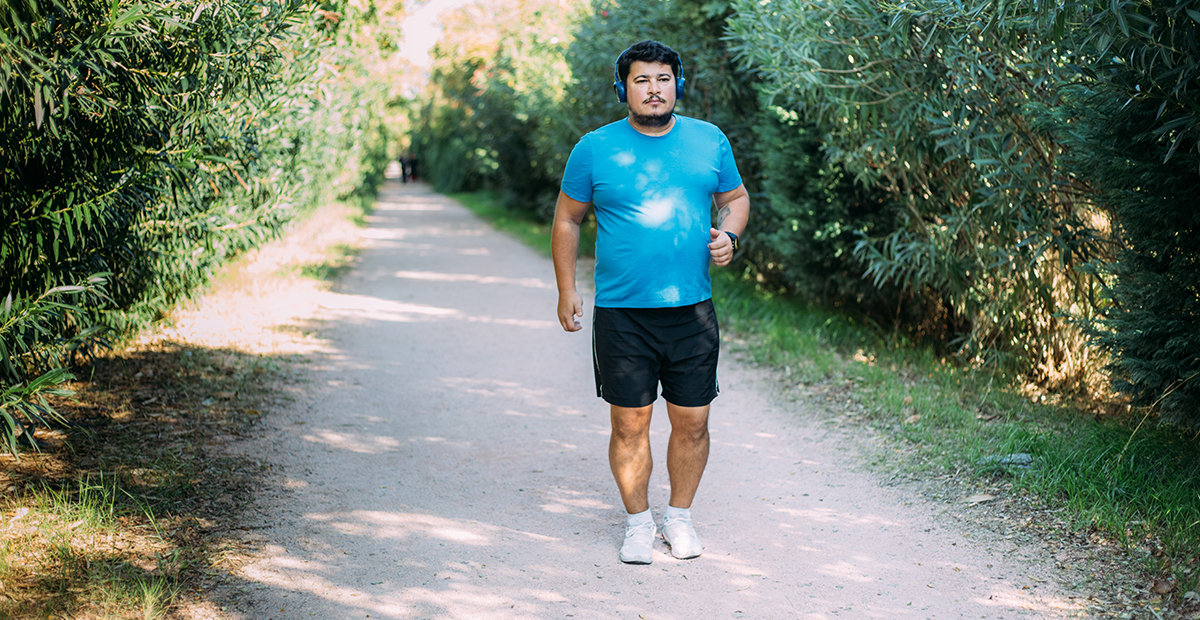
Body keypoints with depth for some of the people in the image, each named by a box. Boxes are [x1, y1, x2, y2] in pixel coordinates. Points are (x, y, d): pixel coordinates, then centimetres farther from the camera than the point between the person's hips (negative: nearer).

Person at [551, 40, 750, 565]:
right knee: (629, 424, 3)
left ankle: (678, 517, 25)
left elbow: (735, 197, 19)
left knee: (692, 423, 5)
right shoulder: (595, 149, 1)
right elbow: (567, 220, 8)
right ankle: (638, 523, 20)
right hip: (621, 314, -2)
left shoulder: (710, 141, 7)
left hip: (692, 311, 2)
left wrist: (728, 235, -3)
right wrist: (567, 290, 3)